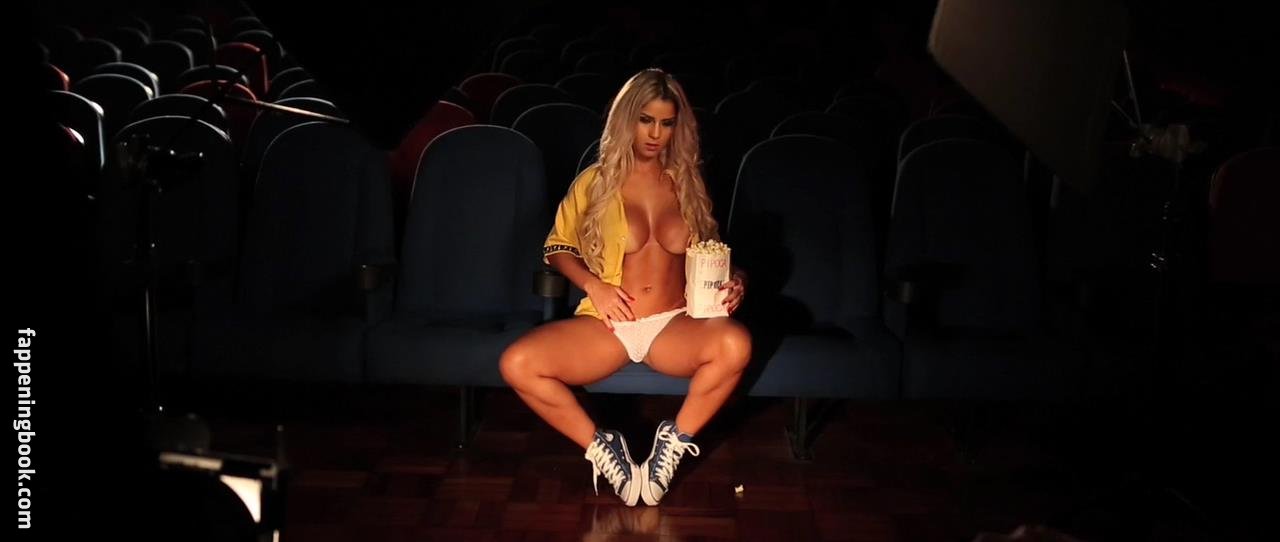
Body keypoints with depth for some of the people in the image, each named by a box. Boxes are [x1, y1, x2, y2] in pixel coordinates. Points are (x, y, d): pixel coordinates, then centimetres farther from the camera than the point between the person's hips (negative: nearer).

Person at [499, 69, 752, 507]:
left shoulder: (688, 184, 12)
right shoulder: (596, 181, 7)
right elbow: (557, 245, 13)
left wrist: (734, 281, -2)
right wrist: (593, 284, -5)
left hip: (674, 324, 1)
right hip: (607, 324, 0)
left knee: (735, 344, -35)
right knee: (517, 364, -27)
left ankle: (674, 444, -15)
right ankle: (603, 449, -10)